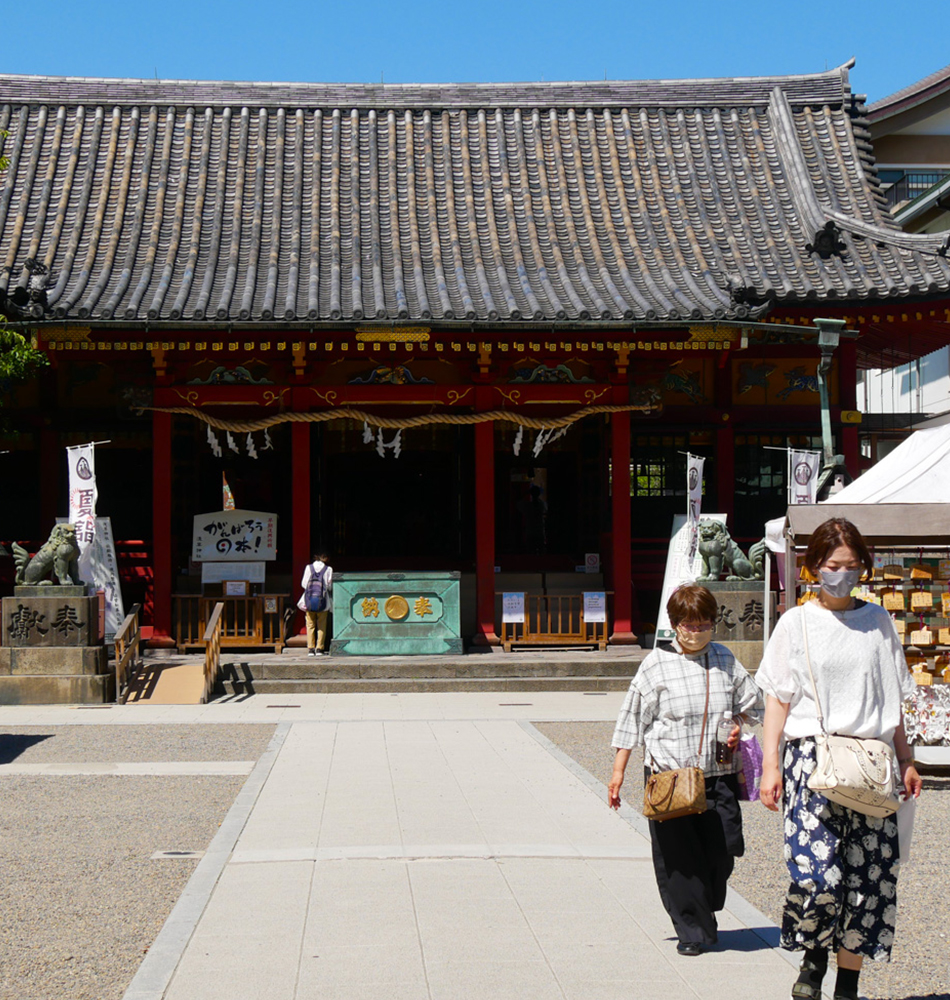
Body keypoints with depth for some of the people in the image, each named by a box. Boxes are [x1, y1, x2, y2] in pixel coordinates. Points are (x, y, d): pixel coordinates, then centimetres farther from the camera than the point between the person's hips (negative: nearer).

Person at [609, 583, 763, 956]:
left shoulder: (725, 660, 10)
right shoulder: (656, 664, -1)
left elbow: (750, 706, 21)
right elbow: (632, 719, 3)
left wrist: (739, 731, 0)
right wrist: (618, 771, 1)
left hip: (719, 775, 3)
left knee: (721, 854, 1)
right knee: (677, 858, -2)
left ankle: (707, 912, 27)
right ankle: (692, 930, 11)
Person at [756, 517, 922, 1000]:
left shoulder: (878, 621, 12)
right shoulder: (796, 622, 5)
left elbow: (893, 699, 18)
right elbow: (778, 697, 5)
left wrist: (906, 760, 14)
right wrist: (769, 764, -3)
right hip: (813, 755, -3)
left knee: (869, 876, -1)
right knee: (814, 871, -17)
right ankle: (814, 955, 11)